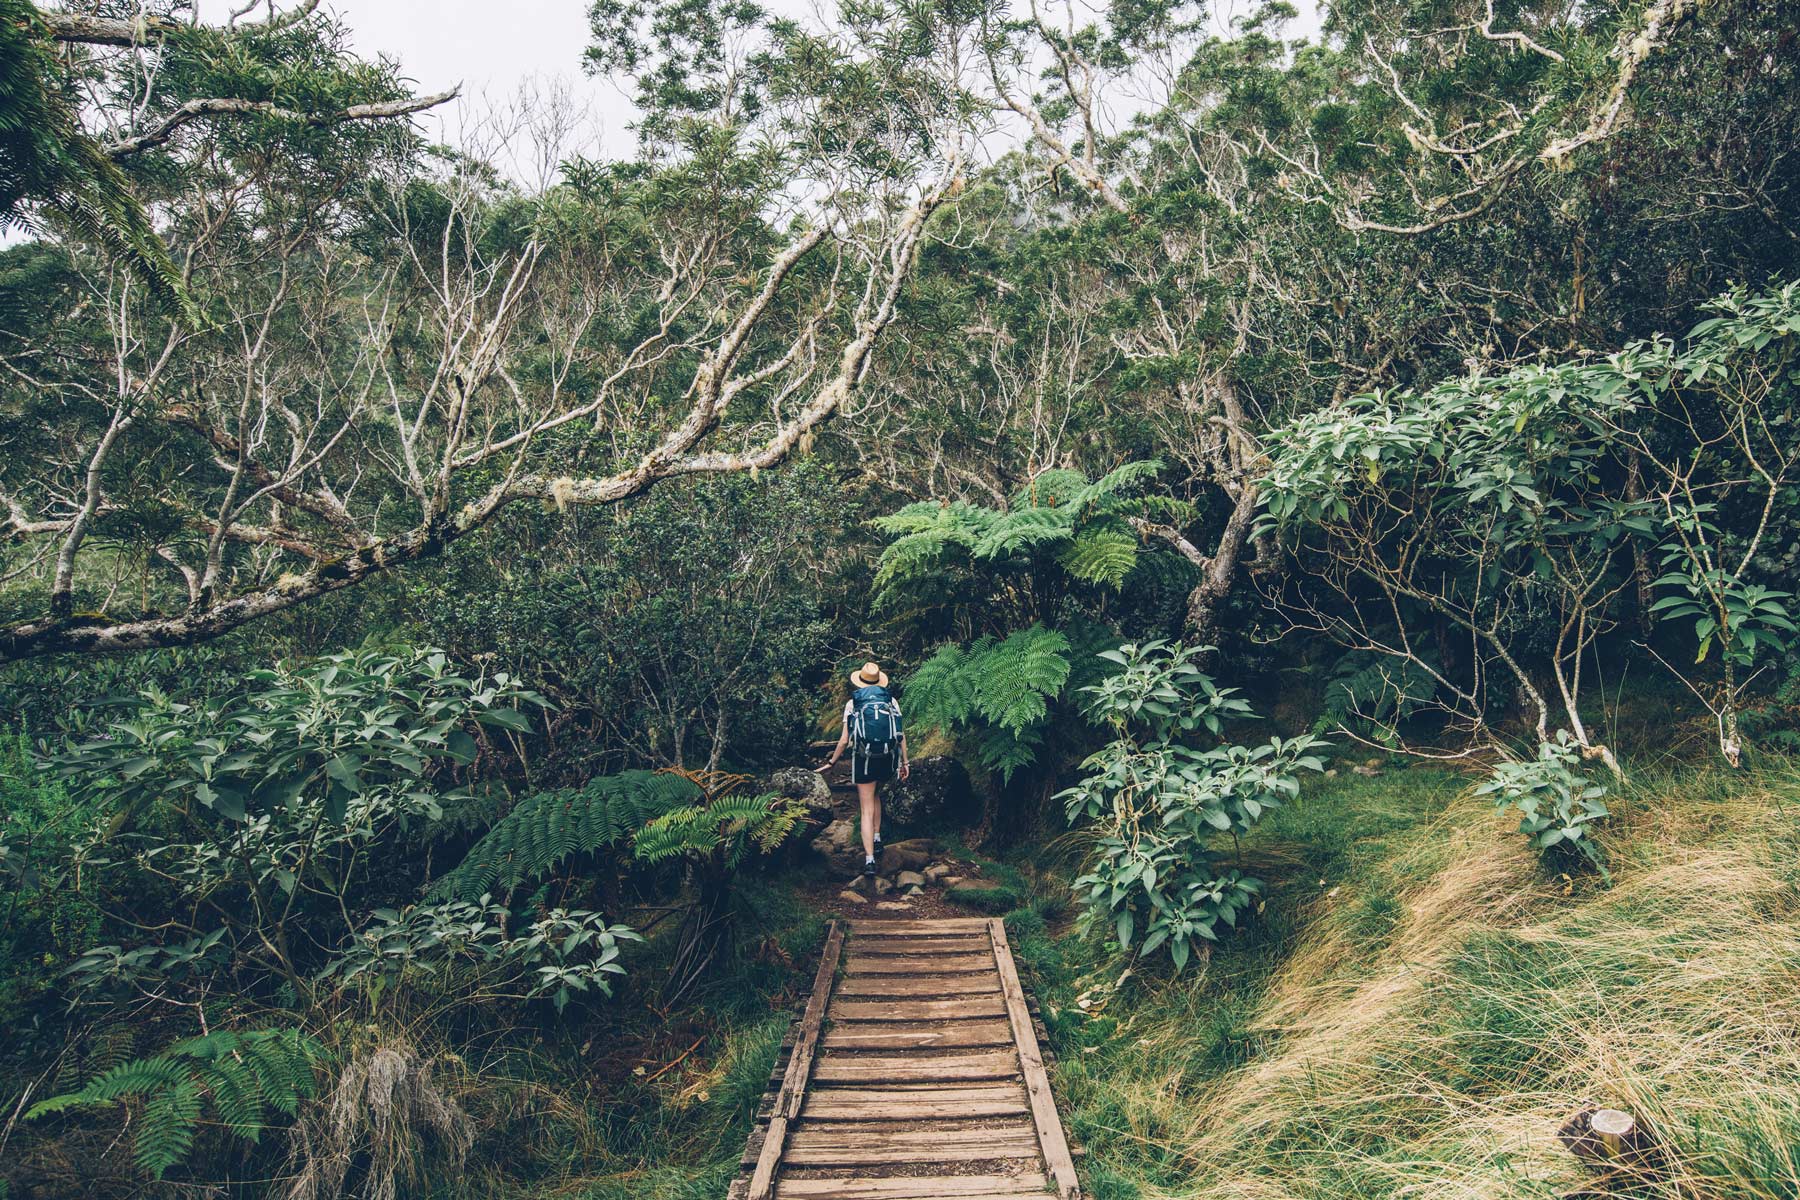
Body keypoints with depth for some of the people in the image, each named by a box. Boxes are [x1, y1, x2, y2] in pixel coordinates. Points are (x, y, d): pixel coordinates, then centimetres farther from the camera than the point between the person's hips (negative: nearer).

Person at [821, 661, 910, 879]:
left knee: (867, 810, 2)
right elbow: (901, 735, 4)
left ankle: (869, 860, -5)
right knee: (874, 794, 30)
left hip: (864, 760, -3)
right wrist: (905, 762, 11)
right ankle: (877, 840, 27)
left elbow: (845, 740, 0)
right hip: (889, 759, 3)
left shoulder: (852, 704, 1)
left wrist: (832, 761, 14)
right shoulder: (891, 701, 6)